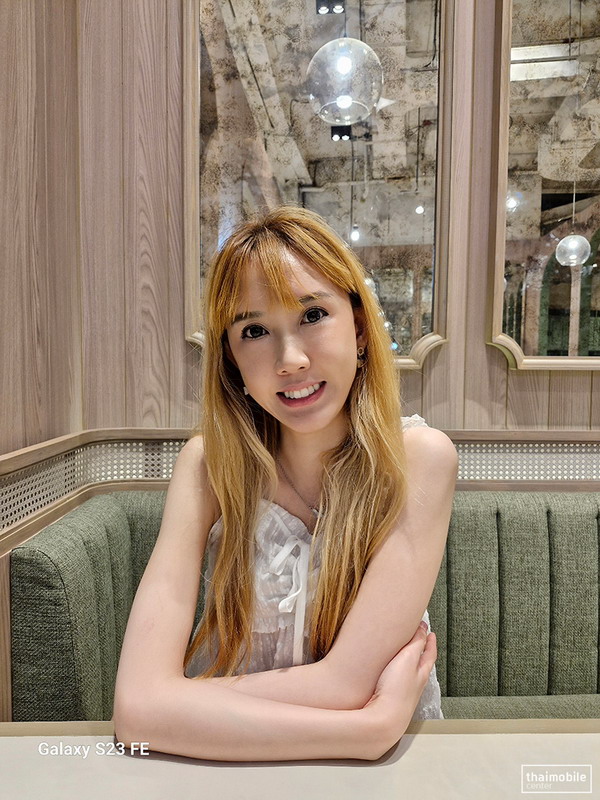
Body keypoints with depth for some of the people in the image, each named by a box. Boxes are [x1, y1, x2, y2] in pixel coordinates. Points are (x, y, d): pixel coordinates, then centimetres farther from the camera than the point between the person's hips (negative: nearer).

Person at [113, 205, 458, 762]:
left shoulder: (419, 459, -17)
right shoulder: (209, 463, -13)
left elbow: (344, 683, -20)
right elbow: (138, 707, -21)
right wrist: (372, 724, -25)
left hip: (391, 759, -1)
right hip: (235, 764, 1)